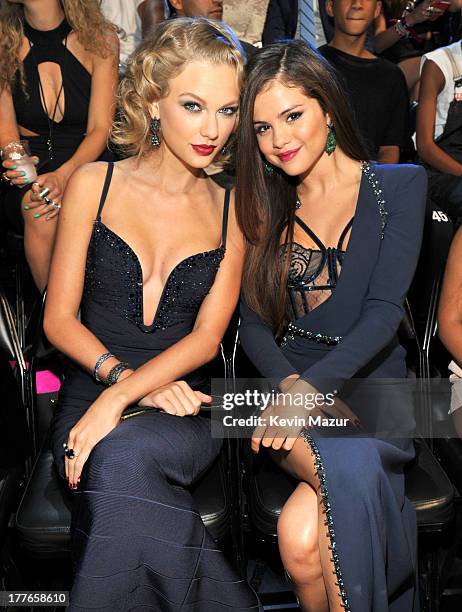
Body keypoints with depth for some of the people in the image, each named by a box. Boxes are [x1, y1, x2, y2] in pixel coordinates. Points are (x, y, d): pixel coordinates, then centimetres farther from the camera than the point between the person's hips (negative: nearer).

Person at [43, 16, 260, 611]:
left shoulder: (231, 210, 6)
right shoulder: (94, 184, 4)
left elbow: (207, 335, -2)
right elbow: (59, 319, 2)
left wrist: (121, 397, -17)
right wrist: (127, 377, -15)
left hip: (180, 409, 0)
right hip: (86, 399, 1)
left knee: (121, 458, -33)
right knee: (118, 469, -32)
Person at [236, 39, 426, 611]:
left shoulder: (400, 185, 3)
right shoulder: (265, 208, 13)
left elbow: (383, 312, -9)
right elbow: (253, 322, 5)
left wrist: (311, 387, -22)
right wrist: (290, 384, -15)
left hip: (371, 390, -2)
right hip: (288, 388, 2)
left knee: (302, 536, -29)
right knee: (351, 470, -32)